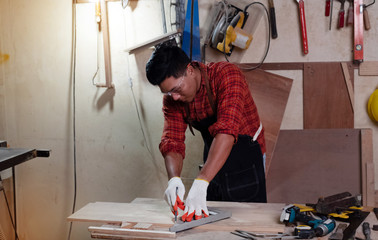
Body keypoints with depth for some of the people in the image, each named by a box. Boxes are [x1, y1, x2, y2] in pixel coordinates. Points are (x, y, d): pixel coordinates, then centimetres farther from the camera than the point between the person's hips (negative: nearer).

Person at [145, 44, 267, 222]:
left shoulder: (227, 75, -28)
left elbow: (227, 130, -39)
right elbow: (172, 142, -13)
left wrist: (201, 183, -48)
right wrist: (174, 179, -35)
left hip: (246, 161, -5)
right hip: (213, 165, 5)